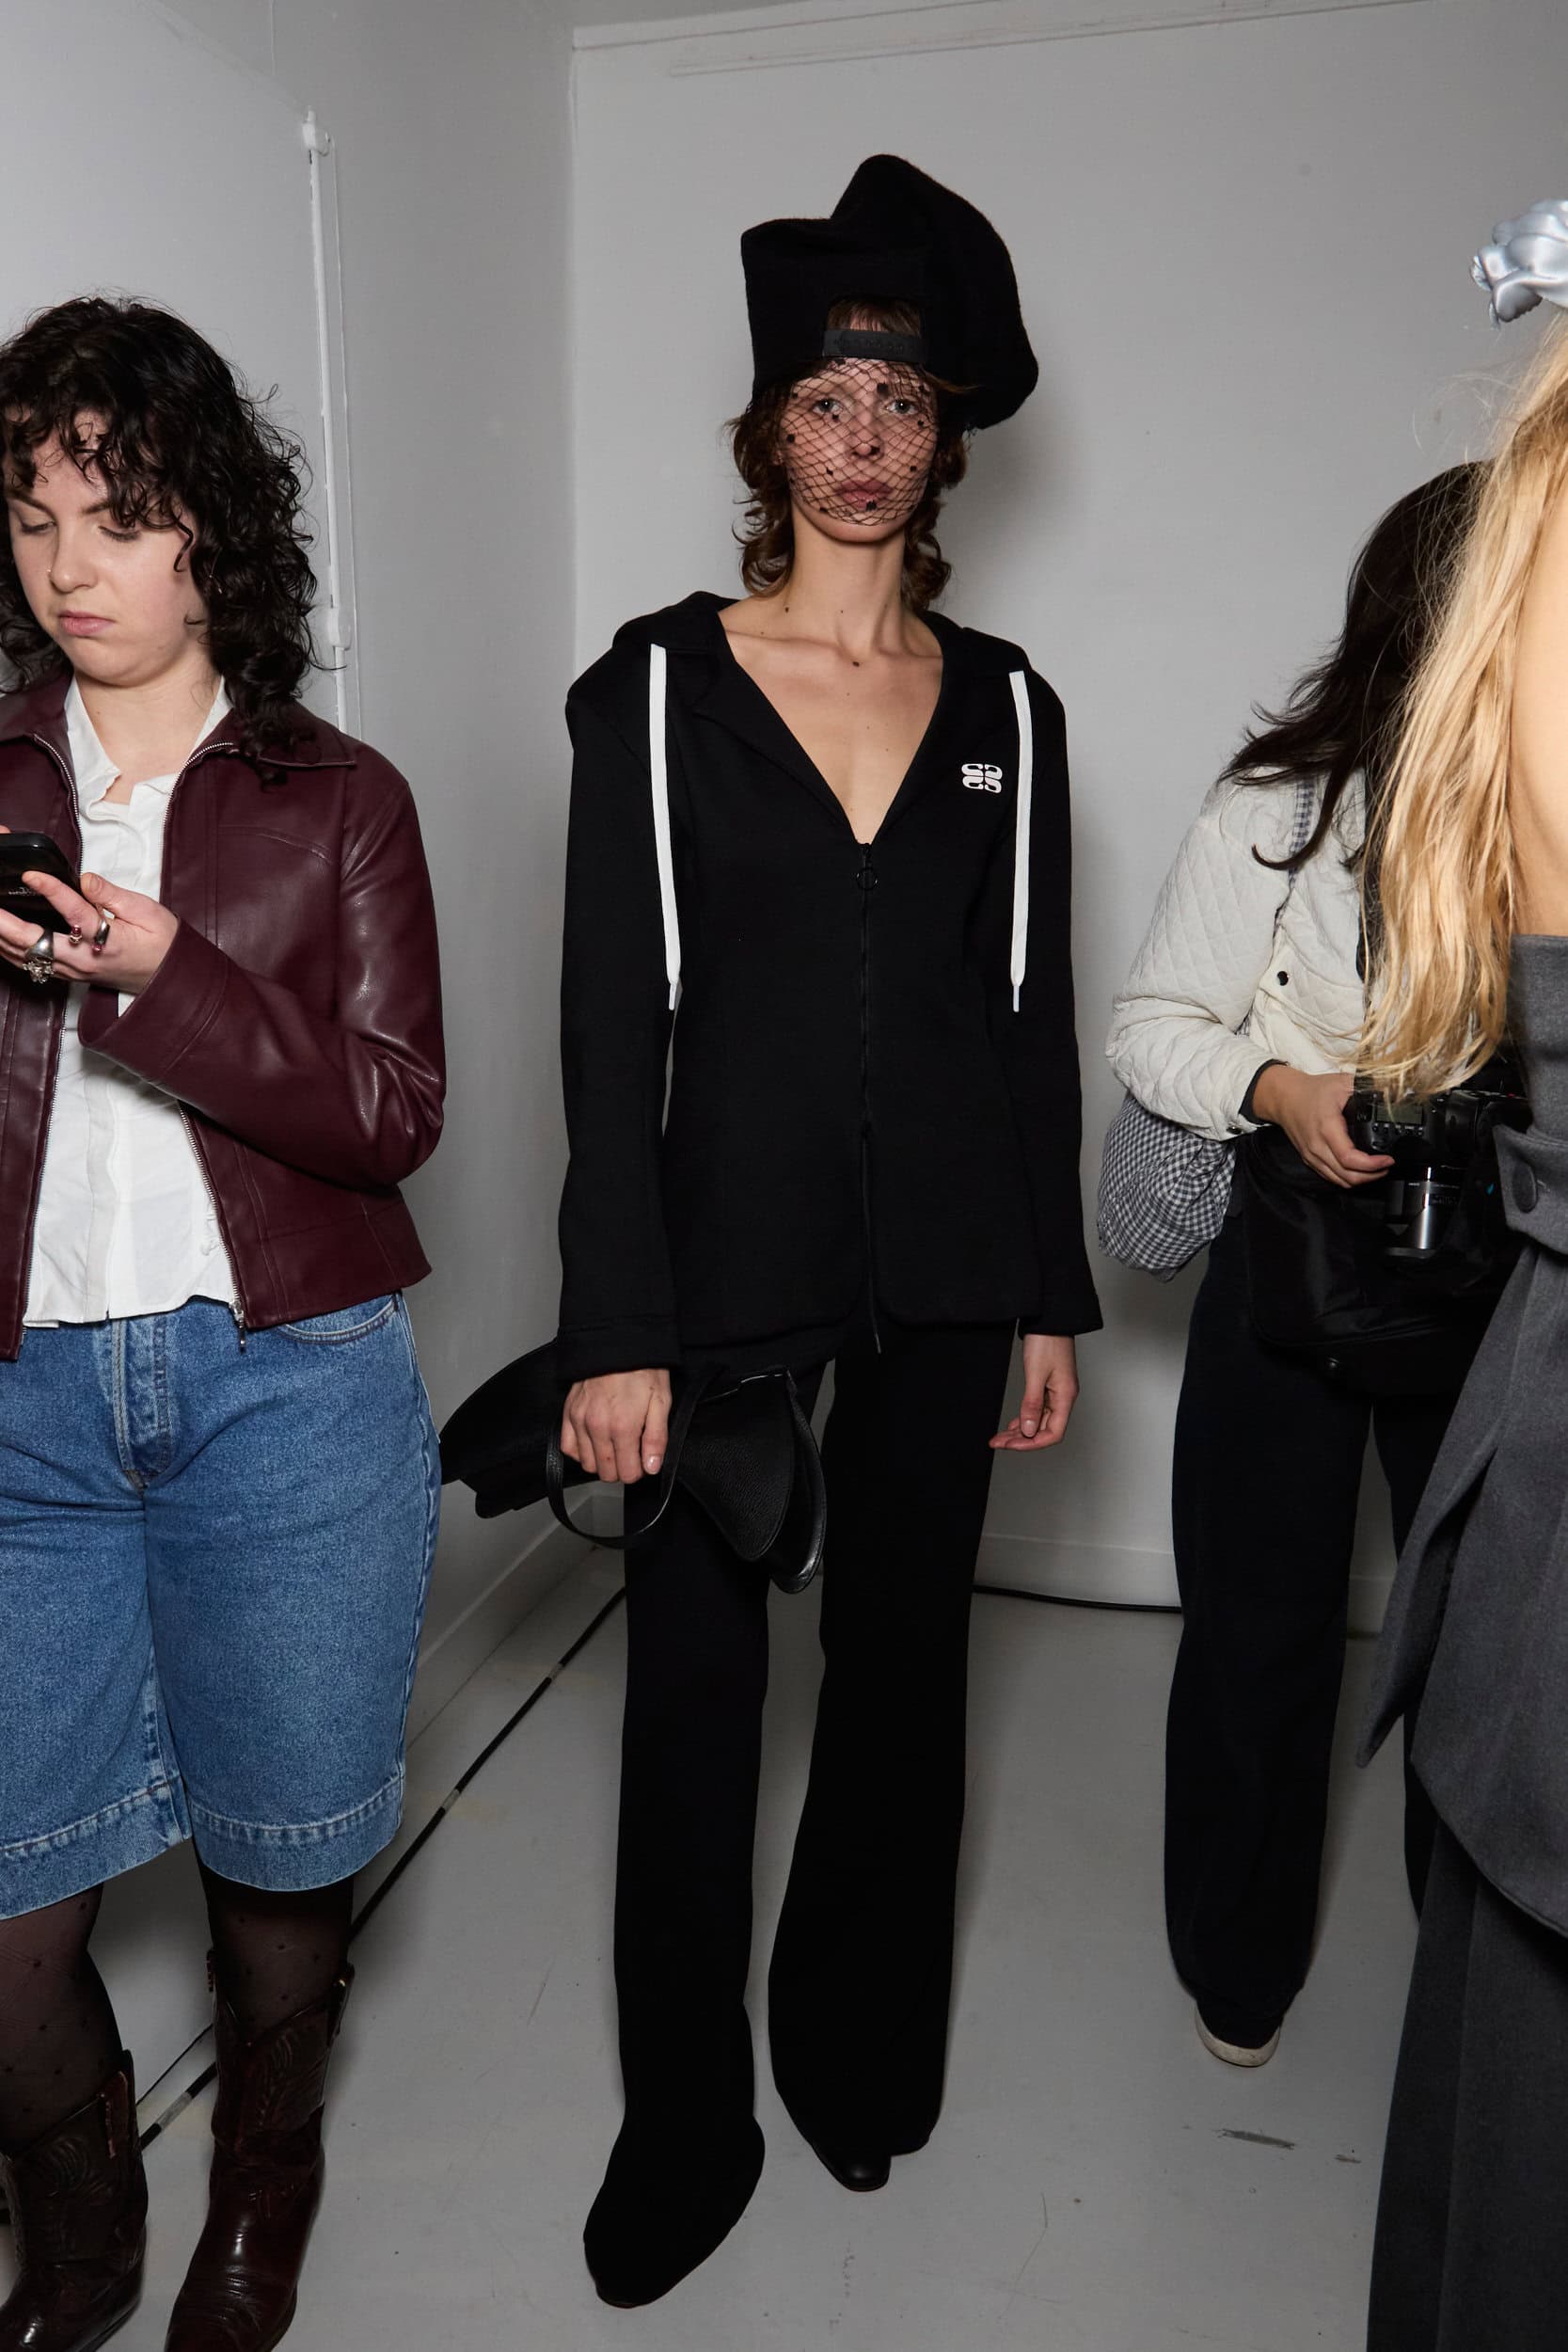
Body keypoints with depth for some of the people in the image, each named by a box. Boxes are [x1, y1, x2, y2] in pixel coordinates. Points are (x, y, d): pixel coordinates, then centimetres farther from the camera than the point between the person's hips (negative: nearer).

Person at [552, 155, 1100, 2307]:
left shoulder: (1003, 707, 8)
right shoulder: (660, 684, -1)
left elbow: (1034, 1010, 9)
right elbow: (611, 1020, -5)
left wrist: (1051, 1296, 6)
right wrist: (614, 1328, -10)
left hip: (947, 1253, 3)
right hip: (730, 1241, -2)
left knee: (904, 1655, 14)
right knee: (692, 1678, 4)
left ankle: (860, 2054, 37)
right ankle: (684, 2124, 26)